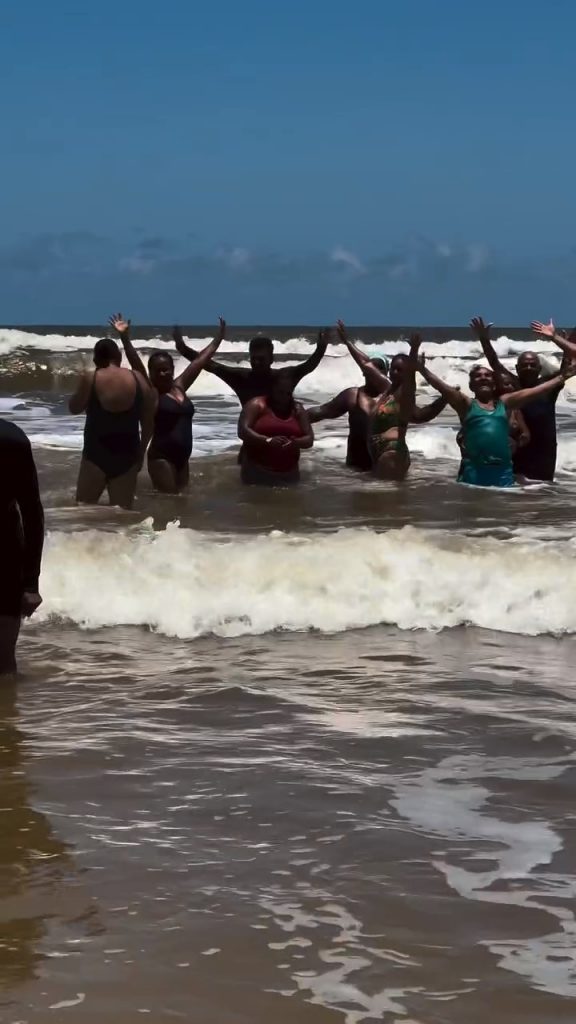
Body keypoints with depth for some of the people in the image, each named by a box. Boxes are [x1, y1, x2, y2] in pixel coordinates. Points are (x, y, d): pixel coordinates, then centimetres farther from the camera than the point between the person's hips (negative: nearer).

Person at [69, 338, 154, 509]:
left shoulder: (90, 379, -9)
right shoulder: (138, 380, 0)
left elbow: (74, 408, 6)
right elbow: (148, 423, 5)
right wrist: (141, 452, 17)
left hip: (96, 455, -3)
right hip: (127, 455, 3)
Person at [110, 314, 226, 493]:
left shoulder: (179, 386, 10)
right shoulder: (151, 392, -6)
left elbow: (201, 359, 16)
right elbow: (136, 364, -18)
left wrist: (220, 336, 22)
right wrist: (124, 337, -29)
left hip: (182, 457, 7)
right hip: (162, 457, -7)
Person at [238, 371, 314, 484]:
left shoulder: (298, 410, 13)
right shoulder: (257, 405, 0)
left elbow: (309, 439, 7)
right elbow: (243, 431, -12)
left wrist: (296, 442, -18)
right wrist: (268, 441, -28)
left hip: (288, 474, 4)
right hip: (257, 471, -4)